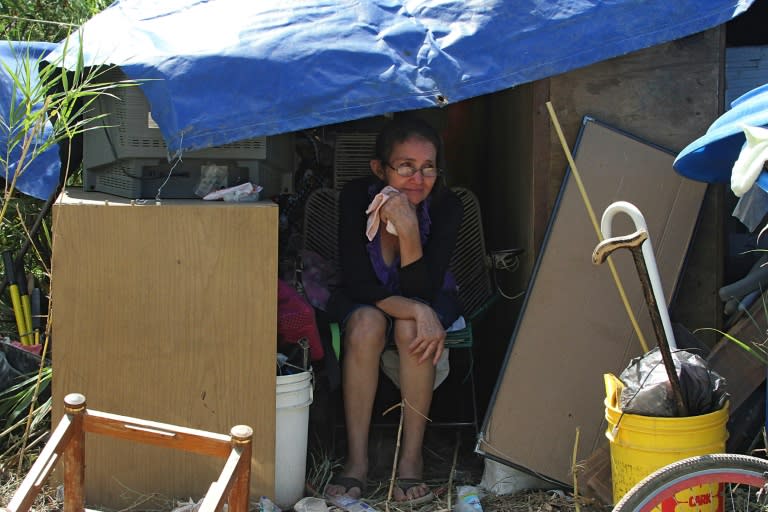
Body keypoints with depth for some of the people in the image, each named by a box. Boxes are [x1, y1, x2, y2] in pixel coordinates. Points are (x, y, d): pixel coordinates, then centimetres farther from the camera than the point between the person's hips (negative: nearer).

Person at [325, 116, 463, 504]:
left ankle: (412, 457, -22)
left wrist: (409, 231, -43)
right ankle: (357, 458, -25)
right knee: (366, 323, -34)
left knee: (411, 329, -33)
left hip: (428, 298, 0)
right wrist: (418, 311, -39)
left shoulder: (446, 206, -26)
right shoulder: (357, 196, -27)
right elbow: (358, 283, -26)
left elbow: (423, 290, -28)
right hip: (366, 299, 0)